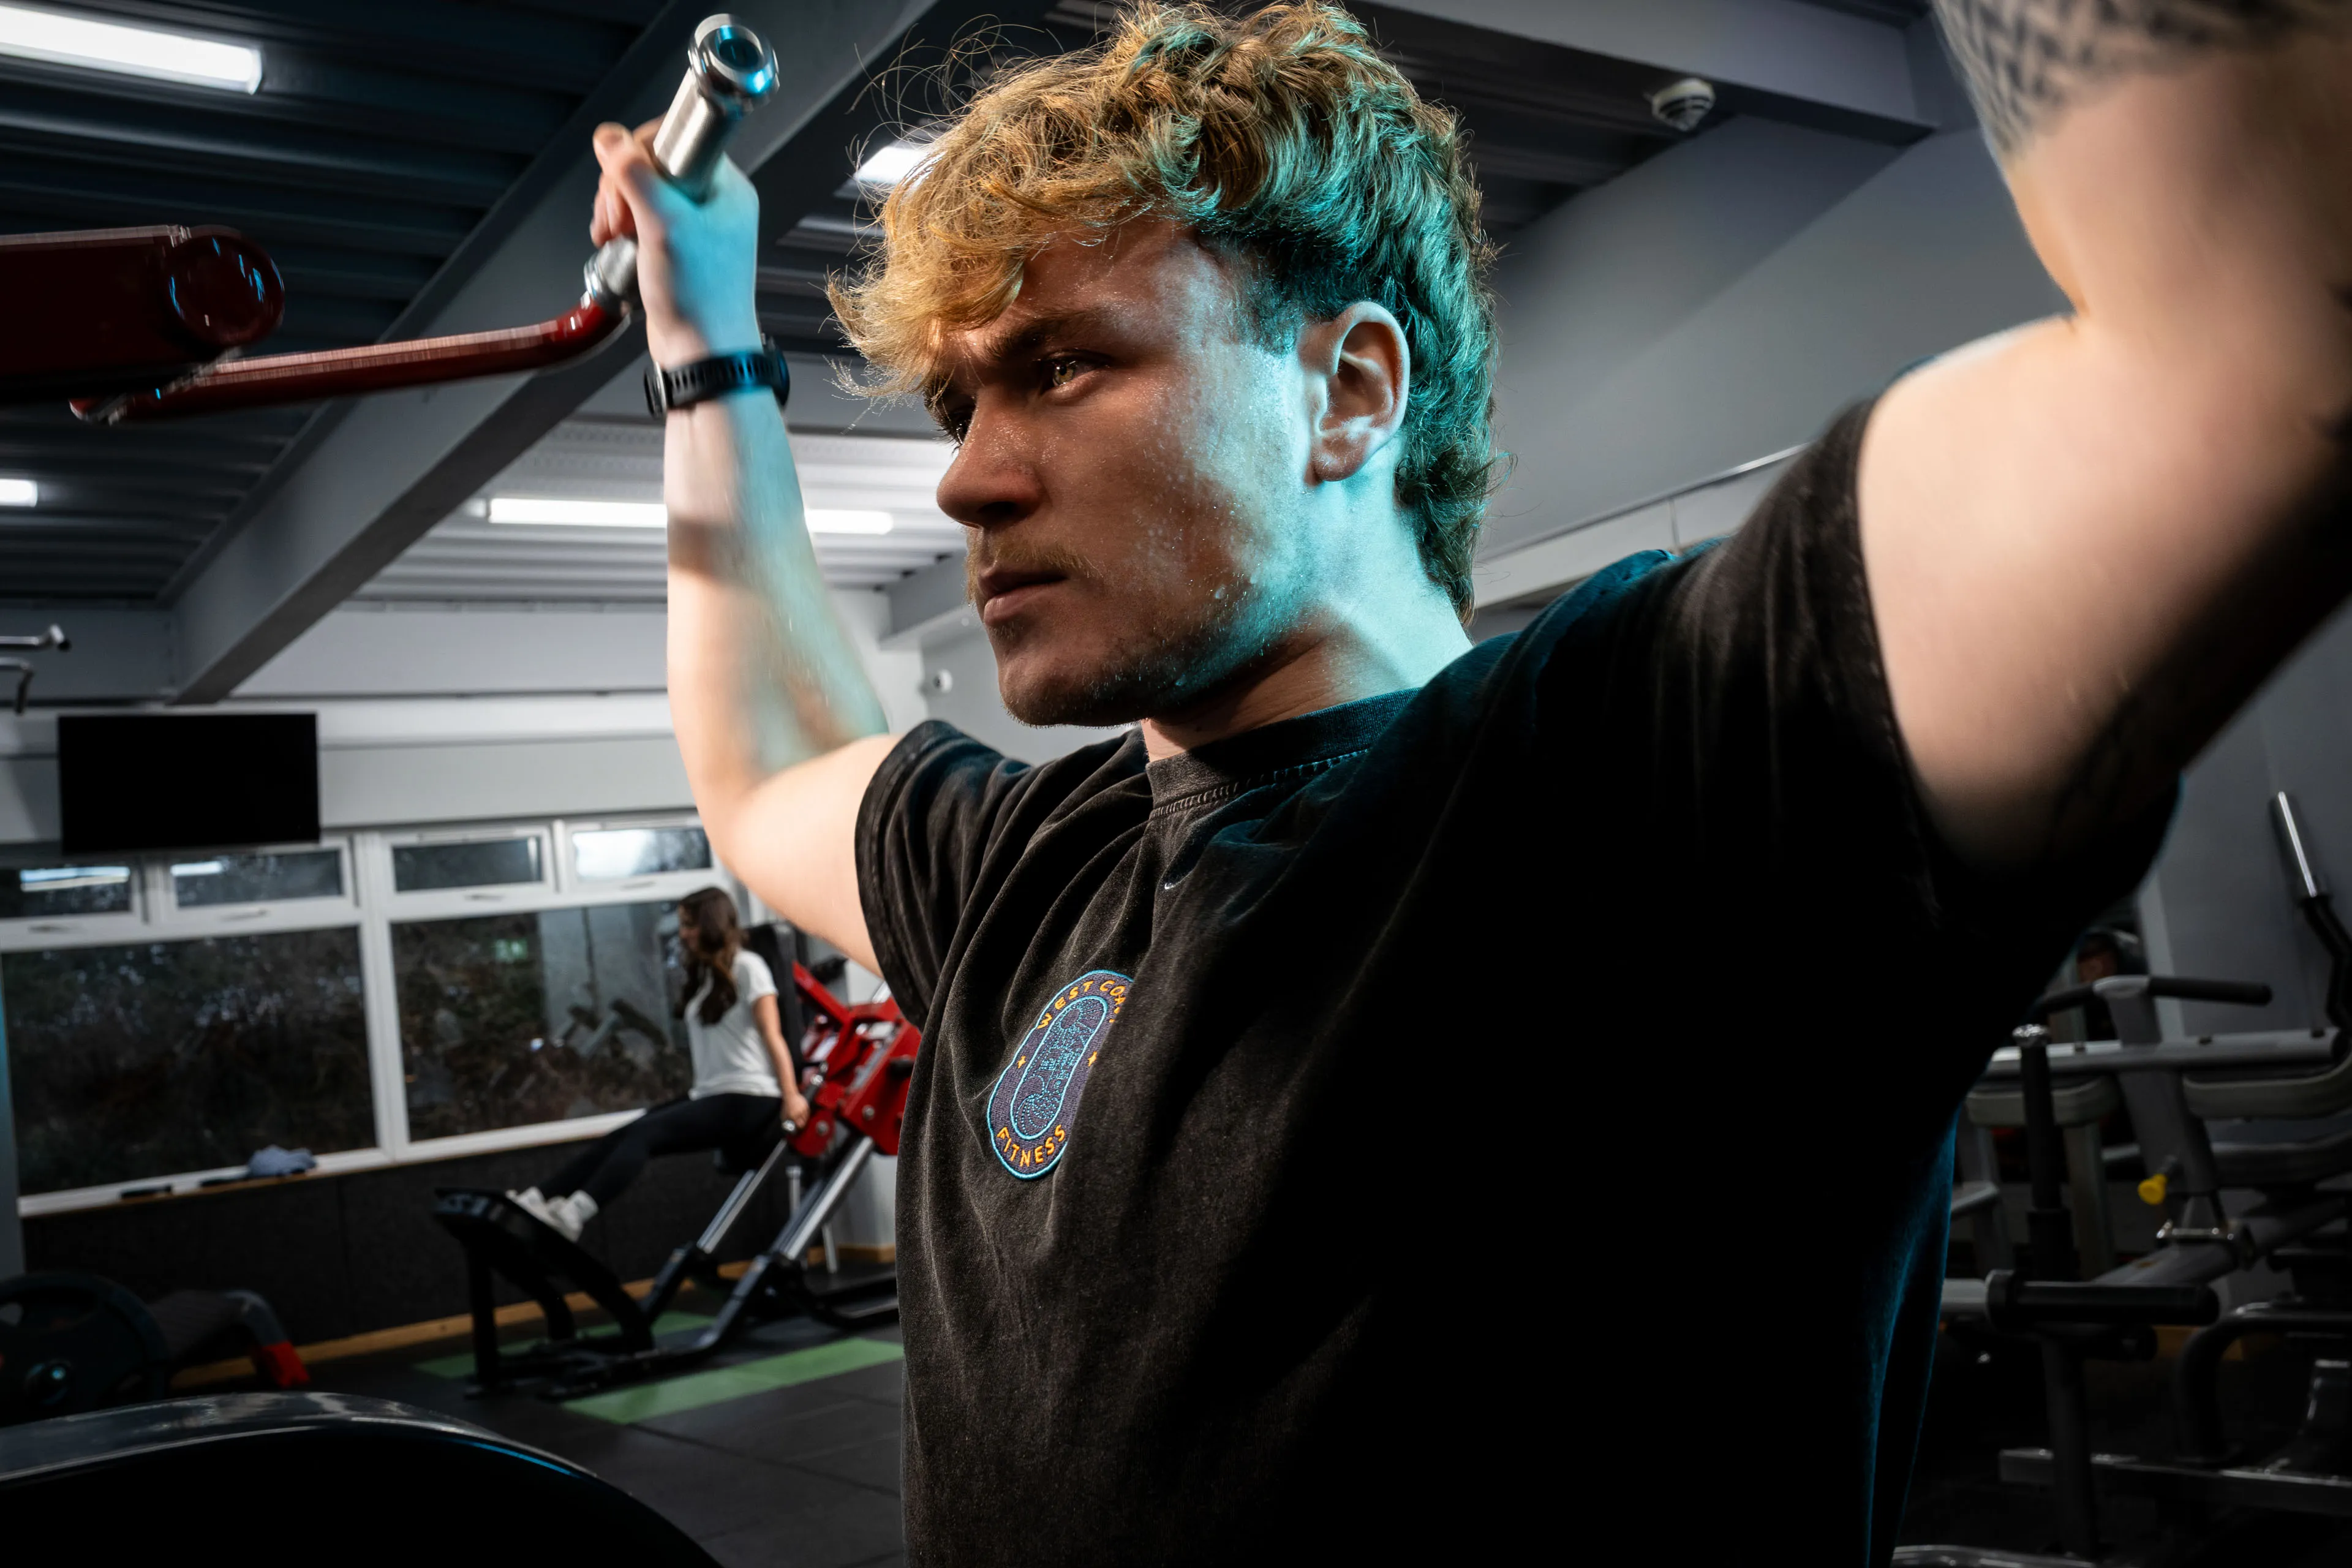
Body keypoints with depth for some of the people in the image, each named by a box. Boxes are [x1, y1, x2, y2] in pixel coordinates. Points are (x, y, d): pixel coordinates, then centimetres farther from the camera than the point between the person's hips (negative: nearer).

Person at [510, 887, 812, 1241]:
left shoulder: (747, 967, -2)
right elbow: (702, 1046, 18)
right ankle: (535, 1200, -19)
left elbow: (772, 1036, -9)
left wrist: (792, 1096, -16)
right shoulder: (703, 977, 23)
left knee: (642, 1134, -24)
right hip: (709, 1096, 7)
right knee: (618, 1137, -11)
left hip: (748, 1099, -7)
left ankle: (574, 1215, -36)